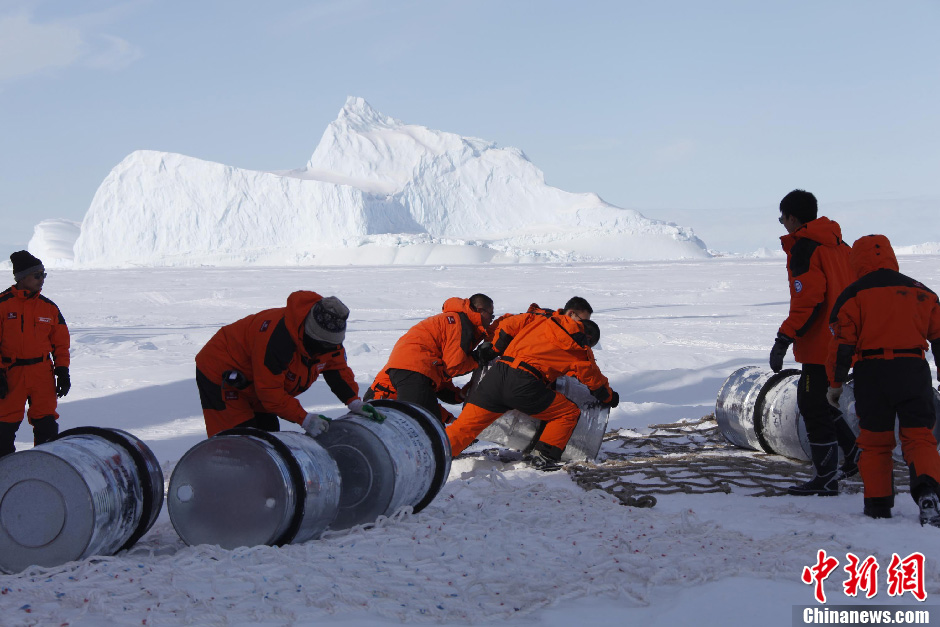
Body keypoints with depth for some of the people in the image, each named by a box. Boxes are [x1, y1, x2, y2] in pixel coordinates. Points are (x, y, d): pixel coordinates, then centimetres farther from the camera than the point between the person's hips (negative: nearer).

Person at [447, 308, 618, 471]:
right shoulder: (580, 352, 14)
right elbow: (595, 381, 29)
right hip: (524, 385, -4)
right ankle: (543, 455, 11)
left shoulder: (544, 320, 24)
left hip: (496, 373, 5)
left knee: (465, 426, 7)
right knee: (570, 414, 16)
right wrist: (610, 397, 48)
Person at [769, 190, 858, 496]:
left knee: (813, 406, -2)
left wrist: (784, 340, -24)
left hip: (821, 343, -9)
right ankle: (854, 452, 19)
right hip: (843, 341, 9)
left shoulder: (804, 249, -14)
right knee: (819, 401, 20)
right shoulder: (839, 245, 13)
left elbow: (808, 301, -24)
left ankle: (826, 478, 1)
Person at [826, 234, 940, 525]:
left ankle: (878, 504, 9)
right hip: (913, 370, 2)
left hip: (871, 373, -2)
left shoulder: (853, 295, 0)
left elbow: (842, 343, -3)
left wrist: (836, 382, 7)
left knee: (874, 442, 10)